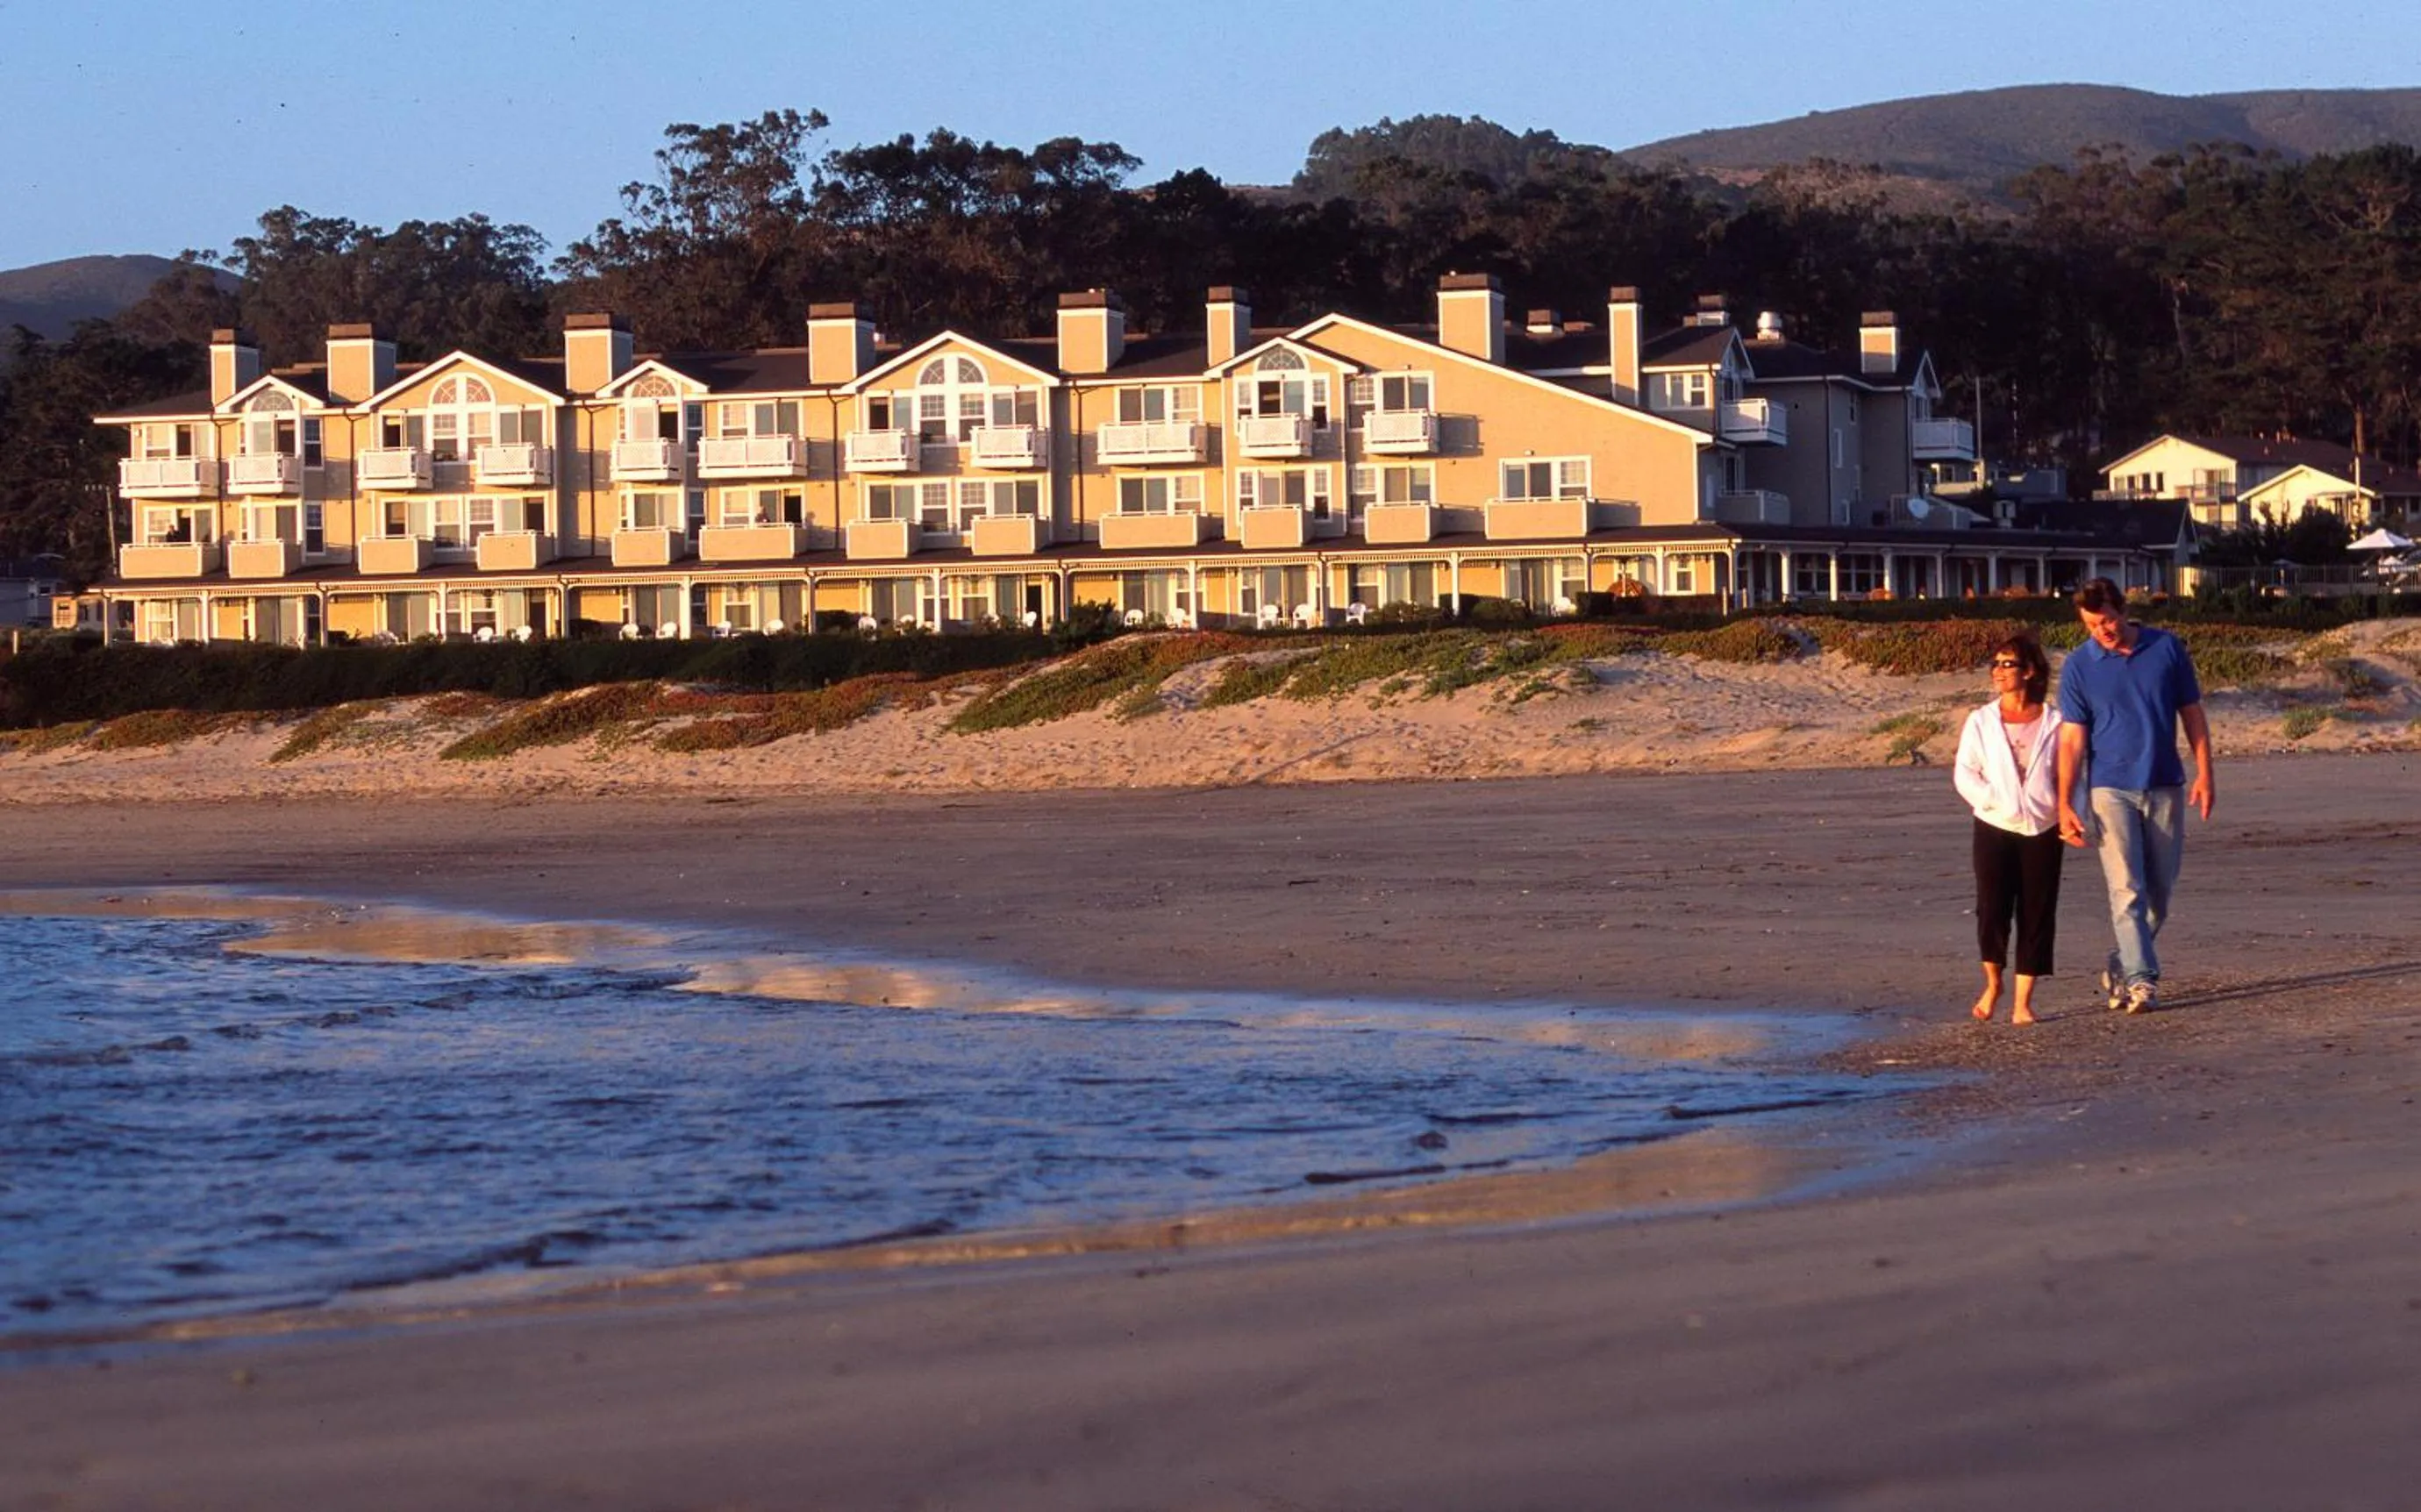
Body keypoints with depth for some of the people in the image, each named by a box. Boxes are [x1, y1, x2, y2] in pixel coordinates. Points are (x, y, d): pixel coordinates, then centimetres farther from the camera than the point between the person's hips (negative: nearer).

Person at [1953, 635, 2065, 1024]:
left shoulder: (2052, 723, 5)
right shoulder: (1981, 722, 5)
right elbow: (1964, 772, 1)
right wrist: (1991, 801, -14)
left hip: (2042, 830, 0)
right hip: (1995, 828, 0)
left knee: (2037, 915, -1)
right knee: (1992, 910, -7)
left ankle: (2023, 1001, 5)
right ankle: (1992, 983, 18)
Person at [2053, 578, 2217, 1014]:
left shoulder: (2168, 649, 2)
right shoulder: (2079, 666, -2)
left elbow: (2192, 715, 8)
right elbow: (2072, 738, -3)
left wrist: (2204, 774, 1)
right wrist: (2065, 804, -8)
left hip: (2165, 786, 2)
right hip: (2111, 789, -2)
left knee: (2159, 892, 8)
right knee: (2127, 890, -12)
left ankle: (2120, 970, 24)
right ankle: (2142, 979, -14)